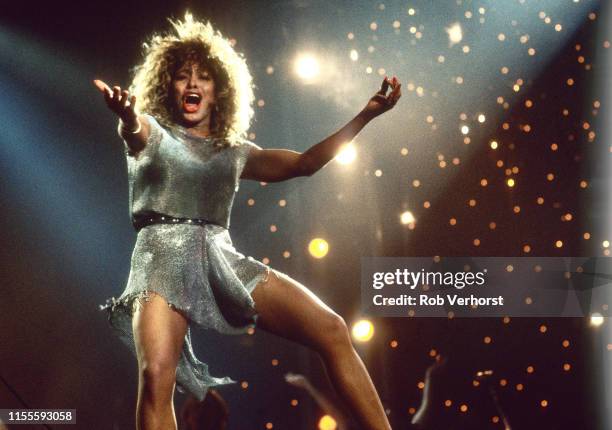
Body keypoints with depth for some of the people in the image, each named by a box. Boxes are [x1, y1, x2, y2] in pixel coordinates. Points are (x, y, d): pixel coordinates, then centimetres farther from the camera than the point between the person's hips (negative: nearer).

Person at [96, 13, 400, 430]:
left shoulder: (236, 151, 20)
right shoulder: (151, 134, 11)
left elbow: (305, 163, 17)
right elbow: (134, 127, -13)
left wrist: (366, 115, 12)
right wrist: (125, 114, -41)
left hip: (224, 259, 4)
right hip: (165, 257, -3)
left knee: (331, 330, -11)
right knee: (156, 375, -28)